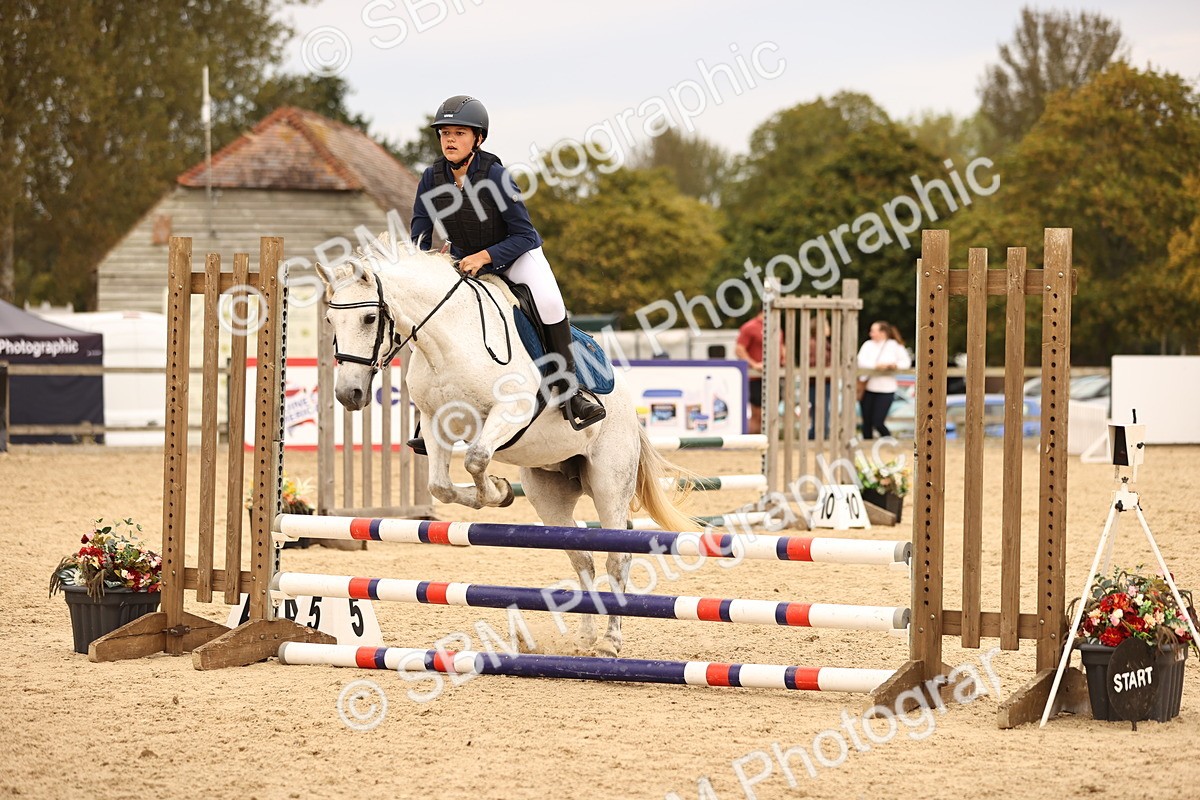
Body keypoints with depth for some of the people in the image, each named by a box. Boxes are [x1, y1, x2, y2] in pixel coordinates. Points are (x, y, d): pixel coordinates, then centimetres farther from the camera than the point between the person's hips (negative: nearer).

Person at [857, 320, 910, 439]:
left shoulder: (895, 346, 1)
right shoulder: (868, 345, 5)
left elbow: (906, 362, 3)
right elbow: (861, 362, -8)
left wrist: (895, 365, -16)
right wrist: (876, 365, -21)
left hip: (885, 390, -3)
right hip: (868, 388, 3)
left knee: (878, 423, -7)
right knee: (867, 423, 7)